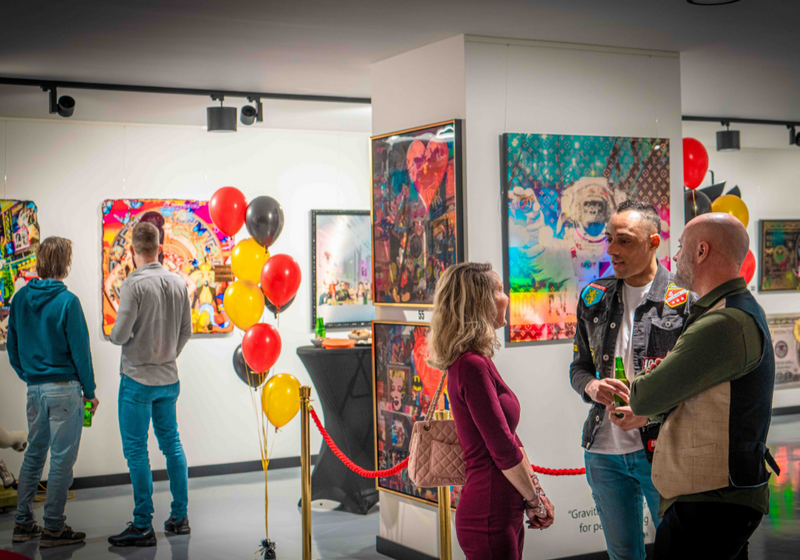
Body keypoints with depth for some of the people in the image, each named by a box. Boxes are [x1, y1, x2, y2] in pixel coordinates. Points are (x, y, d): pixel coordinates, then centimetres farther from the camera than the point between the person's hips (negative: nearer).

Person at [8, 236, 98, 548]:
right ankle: (53, 528, 4)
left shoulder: (20, 298, 5)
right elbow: (80, 349, -11)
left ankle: (23, 523, 21)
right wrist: (90, 390, -2)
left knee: (34, 453, 16)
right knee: (62, 457, 0)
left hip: (34, 389, 7)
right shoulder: (66, 301, -14)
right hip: (64, 388, -6)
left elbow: (12, 347, 11)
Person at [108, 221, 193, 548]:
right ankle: (179, 517, 20)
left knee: (136, 450, 0)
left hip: (138, 379, -6)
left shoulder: (135, 284, -16)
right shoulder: (178, 283, 3)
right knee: (172, 443, 15)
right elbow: (186, 331, 9)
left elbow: (120, 334, -17)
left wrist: (113, 336, 6)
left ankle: (143, 527, 2)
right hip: (169, 378, 6)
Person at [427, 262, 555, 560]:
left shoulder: (477, 362, 11)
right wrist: (534, 499, -6)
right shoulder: (472, 366, -20)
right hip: (490, 516, -9)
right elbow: (503, 450, -19)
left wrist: (535, 489, 8)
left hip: (505, 511, 9)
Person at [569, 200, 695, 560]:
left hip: (661, 449, -4)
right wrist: (591, 387, -8)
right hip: (604, 449, 4)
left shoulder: (684, 300, -6)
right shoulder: (594, 297, 8)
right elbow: (578, 367, 15)